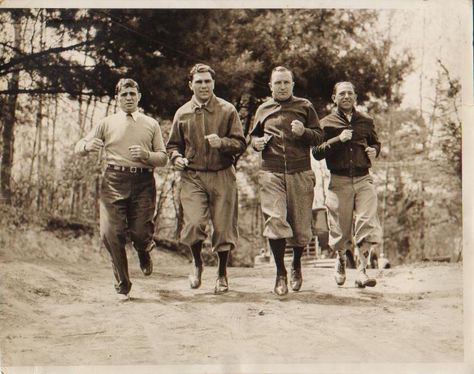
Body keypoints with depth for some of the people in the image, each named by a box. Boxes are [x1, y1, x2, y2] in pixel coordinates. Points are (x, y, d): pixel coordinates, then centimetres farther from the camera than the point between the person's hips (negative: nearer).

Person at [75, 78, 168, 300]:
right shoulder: (107, 124, 15)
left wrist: (146, 155, -9)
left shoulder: (151, 124, 16)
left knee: (140, 233, -9)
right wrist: (88, 146, -9)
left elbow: (163, 158, 12)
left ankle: (144, 252, 31)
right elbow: (79, 148, 15)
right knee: (110, 234, -9)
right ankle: (122, 286, 7)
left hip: (143, 182, 0)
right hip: (114, 181, 0)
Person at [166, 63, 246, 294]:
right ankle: (197, 264, 13)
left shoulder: (227, 110, 4)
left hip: (222, 176, 0)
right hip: (192, 176, 0)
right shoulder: (182, 113, 9)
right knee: (194, 223, -16)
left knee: (223, 227, 2)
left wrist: (221, 143, -17)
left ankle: (222, 275, 22)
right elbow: (173, 144, 19)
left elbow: (240, 144, 2)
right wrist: (176, 157, -2)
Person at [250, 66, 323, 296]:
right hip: (271, 173, 0)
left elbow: (319, 137, 7)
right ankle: (280, 273, -2)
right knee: (275, 220, -13)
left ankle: (296, 265, 31)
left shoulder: (305, 107, 9)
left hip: (301, 173, 0)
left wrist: (304, 132, -13)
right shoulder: (263, 110, 14)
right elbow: (252, 135, 27)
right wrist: (256, 142, 3)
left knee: (301, 224, 5)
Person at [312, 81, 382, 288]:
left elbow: (376, 143, 29)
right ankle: (340, 260, 34)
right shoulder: (327, 123, 5)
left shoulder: (366, 121, 13)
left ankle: (361, 271, -7)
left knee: (368, 223, -12)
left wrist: (373, 150, 6)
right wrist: (338, 140, -14)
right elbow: (317, 152, -3)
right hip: (339, 181, -1)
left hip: (363, 179, 2)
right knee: (341, 228, 5)